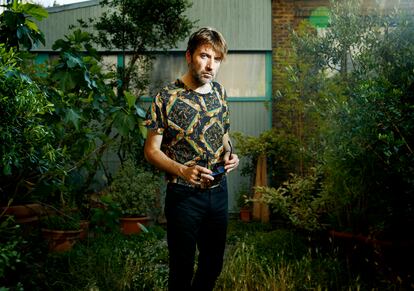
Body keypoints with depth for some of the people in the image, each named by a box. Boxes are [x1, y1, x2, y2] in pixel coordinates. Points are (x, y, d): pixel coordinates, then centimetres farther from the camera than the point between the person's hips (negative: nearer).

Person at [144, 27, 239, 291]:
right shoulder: (167, 98, -13)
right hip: (183, 196, -5)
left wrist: (230, 154, -5)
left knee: (214, 265, 19)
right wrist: (183, 170, -27)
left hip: (219, 191, 5)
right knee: (182, 270, 9)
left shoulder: (220, 93, 4)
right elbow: (151, 150, -11)